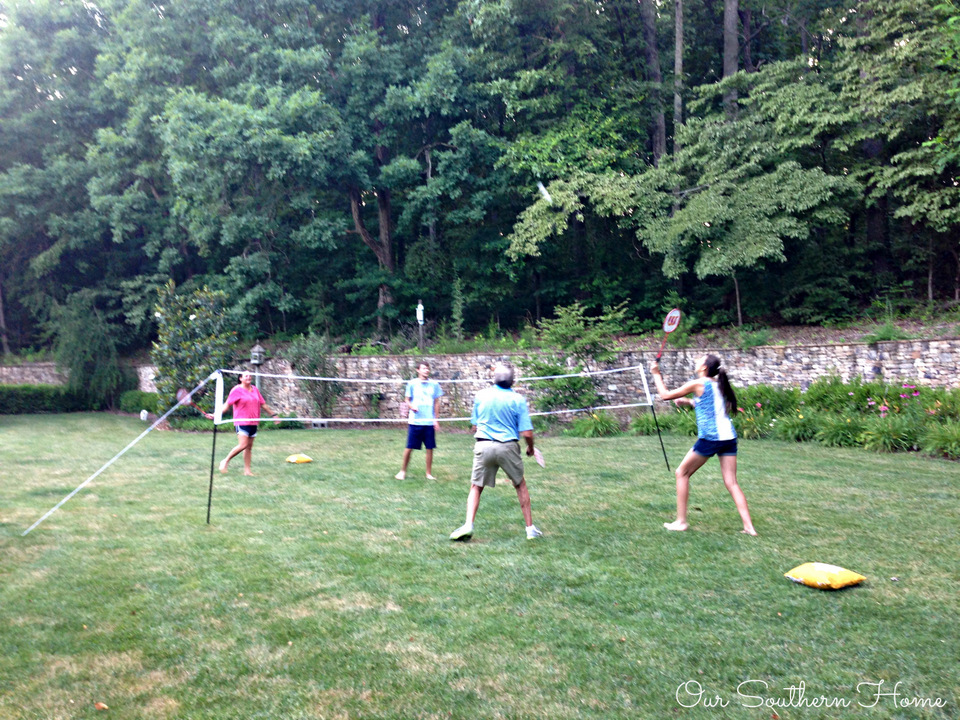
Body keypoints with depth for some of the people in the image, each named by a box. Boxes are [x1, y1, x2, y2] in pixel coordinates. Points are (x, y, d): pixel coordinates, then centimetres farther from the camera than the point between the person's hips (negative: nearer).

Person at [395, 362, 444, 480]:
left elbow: (436, 403, 10)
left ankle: (429, 473, 15)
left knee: (430, 448, 3)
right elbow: (407, 399, 7)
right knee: (409, 447, 2)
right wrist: (412, 406, -14)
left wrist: (436, 419, 5)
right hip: (415, 421, -1)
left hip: (430, 422, 1)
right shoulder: (412, 384, 2)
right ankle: (402, 471, 18)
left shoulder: (434, 384, 5)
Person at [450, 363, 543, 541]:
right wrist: (530, 448, 12)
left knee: (476, 487, 14)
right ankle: (530, 528, 21)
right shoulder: (517, 399, -4)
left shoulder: (481, 395, 4)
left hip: (483, 445, 1)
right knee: (520, 485, 18)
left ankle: (468, 525, -2)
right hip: (508, 446, -1)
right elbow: (527, 433, -8)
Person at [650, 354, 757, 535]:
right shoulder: (718, 384, 16)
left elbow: (665, 395, 3)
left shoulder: (697, 384, -5)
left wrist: (656, 374, 14)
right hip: (729, 437, 7)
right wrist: (688, 401, 27)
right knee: (731, 482, 6)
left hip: (710, 438, -7)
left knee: (682, 473, 9)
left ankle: (681, 521, 10)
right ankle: (748, 526, -2)